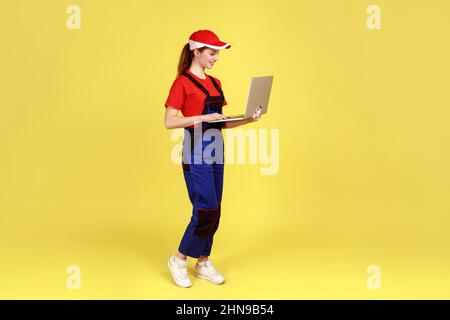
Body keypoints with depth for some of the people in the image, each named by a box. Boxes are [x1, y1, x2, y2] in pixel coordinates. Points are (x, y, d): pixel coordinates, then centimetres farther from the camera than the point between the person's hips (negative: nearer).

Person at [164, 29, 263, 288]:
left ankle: (203, 264, 24)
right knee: (206, 213, -7)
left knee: (214, 213, 10)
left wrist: (248, 119, 3)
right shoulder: (183, 82, -8)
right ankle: (179, 260, 13)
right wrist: (202, 118, -21)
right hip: (196, 153, -7)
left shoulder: (215, 83, 14)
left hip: (216, 152, 8)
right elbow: (169, 122, -13)